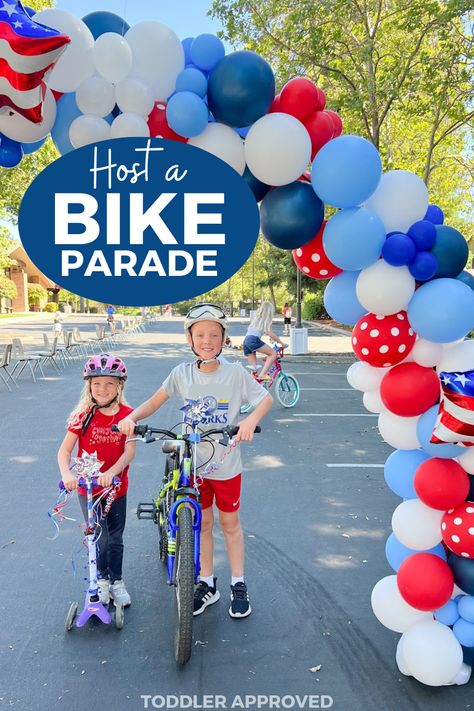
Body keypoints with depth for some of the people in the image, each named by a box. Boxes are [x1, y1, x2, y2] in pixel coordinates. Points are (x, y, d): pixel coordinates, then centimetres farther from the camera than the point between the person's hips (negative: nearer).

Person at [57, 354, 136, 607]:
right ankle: (101, 580, 27)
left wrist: (111, 472, -34)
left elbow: (129, 451, -18)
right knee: (100, 539, 1)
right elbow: (65, 449, -13)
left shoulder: (127, 415, -11)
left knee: (115, 539, 15)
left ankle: (116, 582, 36)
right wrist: (66, 474, -31)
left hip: (116, 487, 1)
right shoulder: (83, 416, -11)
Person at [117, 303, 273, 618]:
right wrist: (131, 417, -17)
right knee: (203, 523, 15)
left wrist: (251, 421, -25)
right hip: (193, 463, 2)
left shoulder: (236, 373, -12)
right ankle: (207, 584, 32)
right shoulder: (182, 373, -7)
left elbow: (266, 399, -5)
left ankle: (239, 585, 30)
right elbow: (155, 401, 0)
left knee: (230, 523, 14)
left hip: (226, 463, -1)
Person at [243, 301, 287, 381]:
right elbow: (270, 333, -3)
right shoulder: (267, 319, 7)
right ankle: (262, 374, -16)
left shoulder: (256, 317, 27)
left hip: (246, 340, 8)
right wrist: (281, 343, 6)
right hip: (253, 340, -8)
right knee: (273, 354, -4)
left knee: (254, 368, 10)